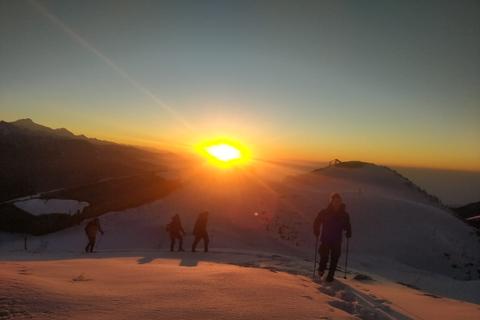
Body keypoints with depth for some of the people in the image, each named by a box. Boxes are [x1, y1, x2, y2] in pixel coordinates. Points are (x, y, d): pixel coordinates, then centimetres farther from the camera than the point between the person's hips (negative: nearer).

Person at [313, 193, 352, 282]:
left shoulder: (344, 214, 3)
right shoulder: (324, 212, -4)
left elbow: (347, 225, 15)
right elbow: (317, 222, 1)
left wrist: (348, 232, -3)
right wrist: (316, 231, -12)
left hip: (337, 241, 2)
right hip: (325, 239, -2)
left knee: (335, 258, 4)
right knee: (324, 256, -8)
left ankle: (330, 275, 21)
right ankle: (322, 269, 21)